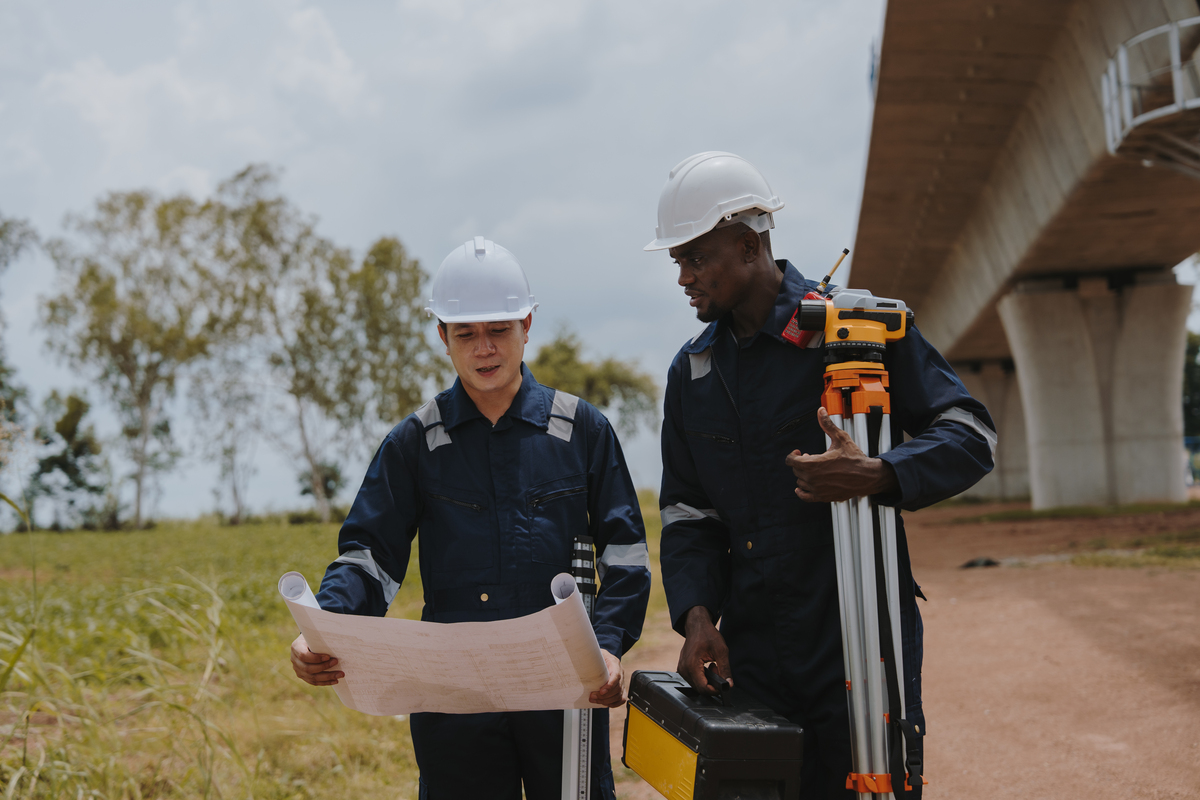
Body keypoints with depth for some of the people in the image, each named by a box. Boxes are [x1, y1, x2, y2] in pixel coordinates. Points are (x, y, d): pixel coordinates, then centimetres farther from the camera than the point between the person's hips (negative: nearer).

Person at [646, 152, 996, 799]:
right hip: (750, 650, 5)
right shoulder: (693, 369, 12)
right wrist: (696, 615, -3)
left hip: (860, 640, -4)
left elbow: (969, 434, -6)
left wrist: (878, 476, -25)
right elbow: (687, 513, 14)